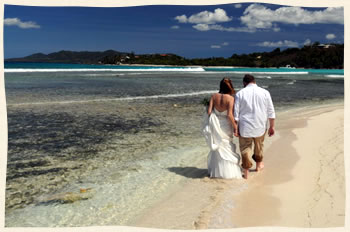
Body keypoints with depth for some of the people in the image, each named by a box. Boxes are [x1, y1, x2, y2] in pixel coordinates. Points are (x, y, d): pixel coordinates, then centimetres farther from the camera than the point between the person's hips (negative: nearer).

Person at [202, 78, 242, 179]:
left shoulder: (214, 96, -6)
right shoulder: (230, 98, -18)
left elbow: (209, 111, -6)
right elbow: (230, 115, -22)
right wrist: (235, 127, -13)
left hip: (215, 124, 4)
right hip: (225, 126, -4)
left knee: (216, 147, 20)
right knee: (227, 147, 12)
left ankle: (214, 171, 29)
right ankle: (229, 172, 19)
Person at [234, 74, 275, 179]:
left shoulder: (240, 93, -5)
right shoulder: (265, 92, -1)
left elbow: (236, 113, -6)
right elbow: (271, 112, 0)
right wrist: (272, 126, 7)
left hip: (245, 127, -2)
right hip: (260, 126, 2)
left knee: (245, 147, 8)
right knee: (259, 146, 23)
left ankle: (246, 171, 9)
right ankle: (259, 165, 41)